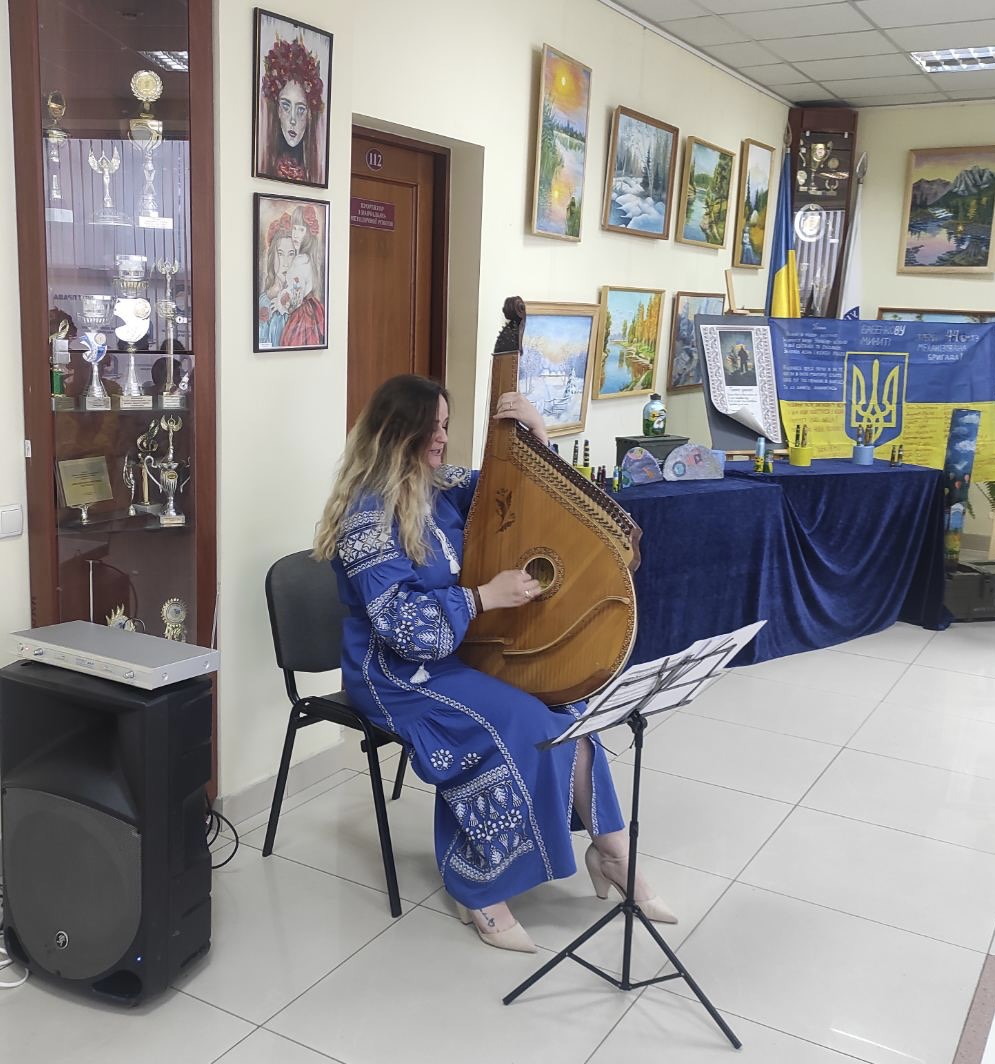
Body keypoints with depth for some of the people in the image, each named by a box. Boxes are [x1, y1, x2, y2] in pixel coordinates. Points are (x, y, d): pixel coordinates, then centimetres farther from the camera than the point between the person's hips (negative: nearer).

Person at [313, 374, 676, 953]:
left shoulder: (440, 486, 5)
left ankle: (611, 848, -1)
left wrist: (536, 433, -2)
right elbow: (397, 620, -24)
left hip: (458, 649, 7)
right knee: (519, 723, -26)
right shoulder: (369, 513, -18)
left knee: (565, 700, -13)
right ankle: (482, 890, -10)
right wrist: (485, 596, -26)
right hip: (398, 672, -7)